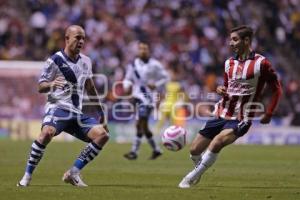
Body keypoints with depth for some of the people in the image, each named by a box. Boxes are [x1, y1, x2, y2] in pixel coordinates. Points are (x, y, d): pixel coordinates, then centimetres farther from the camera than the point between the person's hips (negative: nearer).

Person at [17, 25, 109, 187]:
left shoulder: (86, 61, 15)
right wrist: (51, 84, -27)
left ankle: (73, 173, -7)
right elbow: (40, 87, -4)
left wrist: (101, 112, 28)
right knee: (47, 132, -36)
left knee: (102, 134, -11)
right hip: (58, 108, -6)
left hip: (76, 113, 7)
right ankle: (27, 176, -24)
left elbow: (90, 89, 27)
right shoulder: (55, 60, -4)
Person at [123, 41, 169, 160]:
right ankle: (156, 149, 24)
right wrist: (127, 85, -5)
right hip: (137, 96, 5)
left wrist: (156, 86, -12)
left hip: (148, 97, -5)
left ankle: (134, 151, -15)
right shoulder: (133, 65, 9)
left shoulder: (154, 65, -3)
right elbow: (128, 79, 17)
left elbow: (165, 77, 3)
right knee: (142, 126, 8)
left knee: (140, 124, -15)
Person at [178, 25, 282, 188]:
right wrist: (220, 90, 1)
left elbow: (276, 89, 0)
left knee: (216, 143, -31)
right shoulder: (229, 63, 11)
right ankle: (199, 168, 38)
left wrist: (268, 114, -6)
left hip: (240, 120, -6)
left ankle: (191, 178, -17)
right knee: (195, 150, 4)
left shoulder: (261, 63, -7)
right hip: (221, 114, 6)